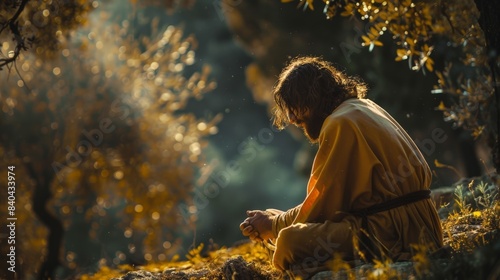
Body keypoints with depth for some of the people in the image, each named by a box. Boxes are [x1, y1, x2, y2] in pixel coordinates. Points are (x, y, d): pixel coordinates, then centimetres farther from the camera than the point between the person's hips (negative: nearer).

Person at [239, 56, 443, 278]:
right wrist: (279, 218, 18)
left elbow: (321, 207, -8)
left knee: (290, 242, -21)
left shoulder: (342, 123, -12)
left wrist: (273, 225, 8)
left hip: (393, 234, -10)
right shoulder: (364, 108, 17)